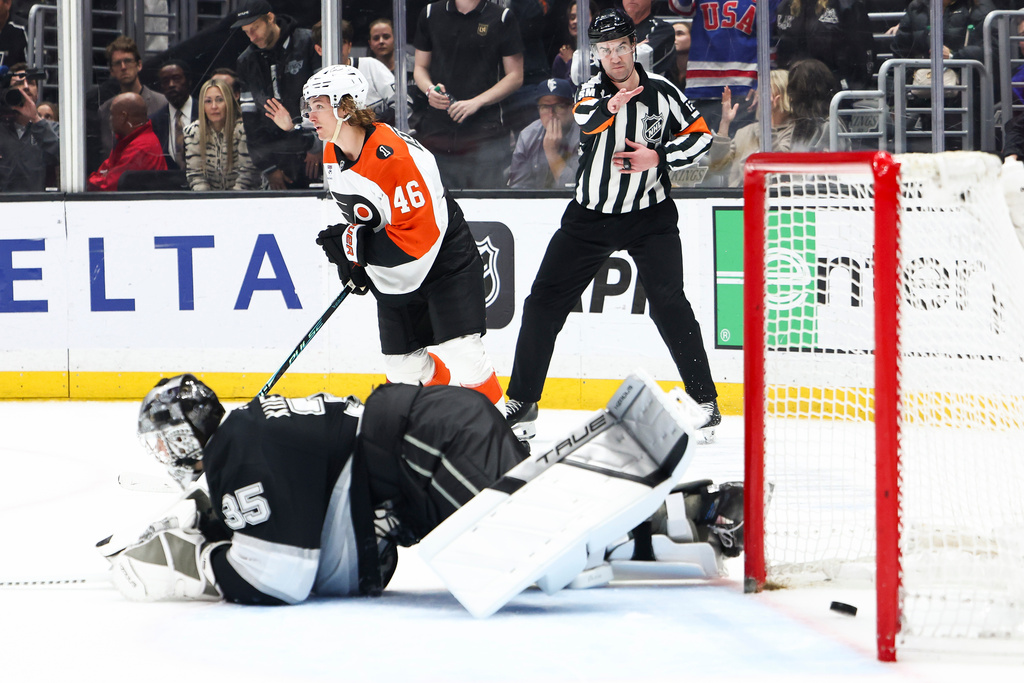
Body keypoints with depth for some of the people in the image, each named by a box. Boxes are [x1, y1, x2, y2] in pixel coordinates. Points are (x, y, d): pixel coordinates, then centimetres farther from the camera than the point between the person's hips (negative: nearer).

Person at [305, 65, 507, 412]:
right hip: (392, 277, 9)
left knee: (462, 355, -19)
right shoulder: (333, 156, -1)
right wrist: (349, 256, 4)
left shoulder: (397, 157, -29)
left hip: (444, 259, -8)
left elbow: (420, 235, -30)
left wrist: (358, 245, -28)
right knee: (404, 365, 8)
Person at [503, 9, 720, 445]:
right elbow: (586, 121, -28)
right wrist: (610, 106, -51)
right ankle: (523, 404, 9)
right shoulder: (592, 91, -6)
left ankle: (704, 400, -7)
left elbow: (700, 137, 1)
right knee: (545, 301, -1)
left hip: (650, 214, -2)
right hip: (591, 215, 2)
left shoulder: (662, 92, -4)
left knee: (668, 303, -16)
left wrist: (658, 157, -15)